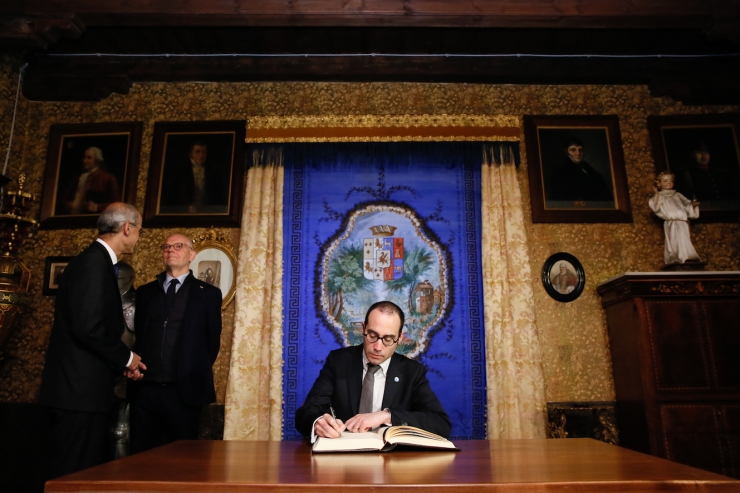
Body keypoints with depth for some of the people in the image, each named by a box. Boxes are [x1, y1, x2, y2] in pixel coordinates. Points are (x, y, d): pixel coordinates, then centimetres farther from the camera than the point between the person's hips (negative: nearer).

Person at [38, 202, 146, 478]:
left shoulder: (97, 261, 14)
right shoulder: (95, 262, -16)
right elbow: (89, 327, -25)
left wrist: (123, 361, 11)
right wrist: (126, 358, -11)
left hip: (81, 391, 10)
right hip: (80, 392, -10)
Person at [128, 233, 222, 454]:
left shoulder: (207, 294, 4)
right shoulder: (144, 292, 15)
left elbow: (212, 340, 5)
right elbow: (136, 335, 14)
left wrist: (197, 375, 2)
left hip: (184, 391, -3)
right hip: (144, 389, 3)